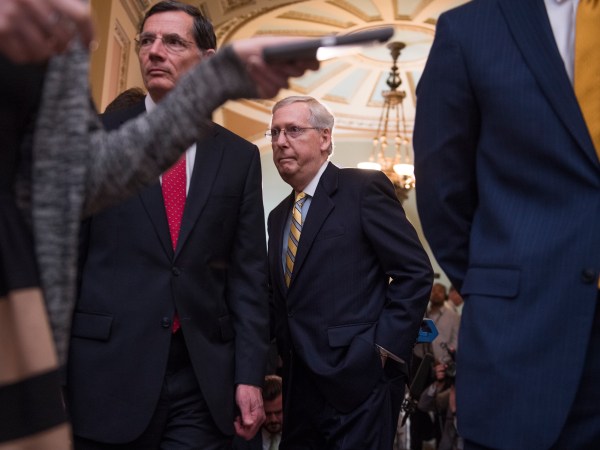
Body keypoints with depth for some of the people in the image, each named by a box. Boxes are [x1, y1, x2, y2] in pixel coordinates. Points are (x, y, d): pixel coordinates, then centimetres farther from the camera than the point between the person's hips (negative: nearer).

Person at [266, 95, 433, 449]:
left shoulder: (364, 188, -6)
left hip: (359, 382, -7)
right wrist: (285, 358, 7)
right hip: (299, 388, 7)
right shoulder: (279, 217, 16)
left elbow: (416, 272, -11)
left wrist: (385, 348, -15)